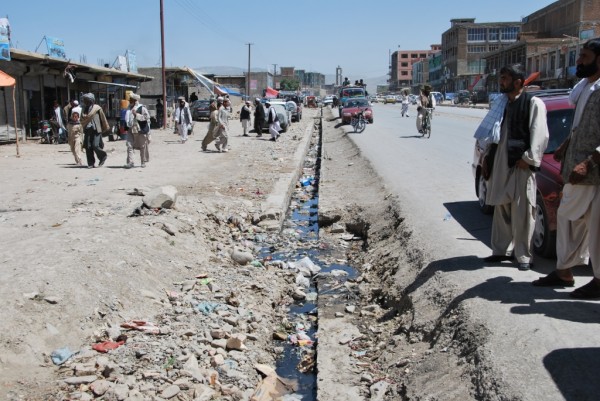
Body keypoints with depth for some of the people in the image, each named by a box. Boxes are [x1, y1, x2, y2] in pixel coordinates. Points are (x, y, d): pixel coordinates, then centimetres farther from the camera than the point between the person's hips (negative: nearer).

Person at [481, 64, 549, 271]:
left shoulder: (534, 103, -5)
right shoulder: (503, 104, 16)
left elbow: (539, 135, -11)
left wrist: (529, 158, -16)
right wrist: (488, 157, 15)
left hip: (520, 165, -7)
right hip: (501, 163, 7)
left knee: (522, 212, -4)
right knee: (501, 209, 12)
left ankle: (523, 255, 4)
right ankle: (501, 250, 21)